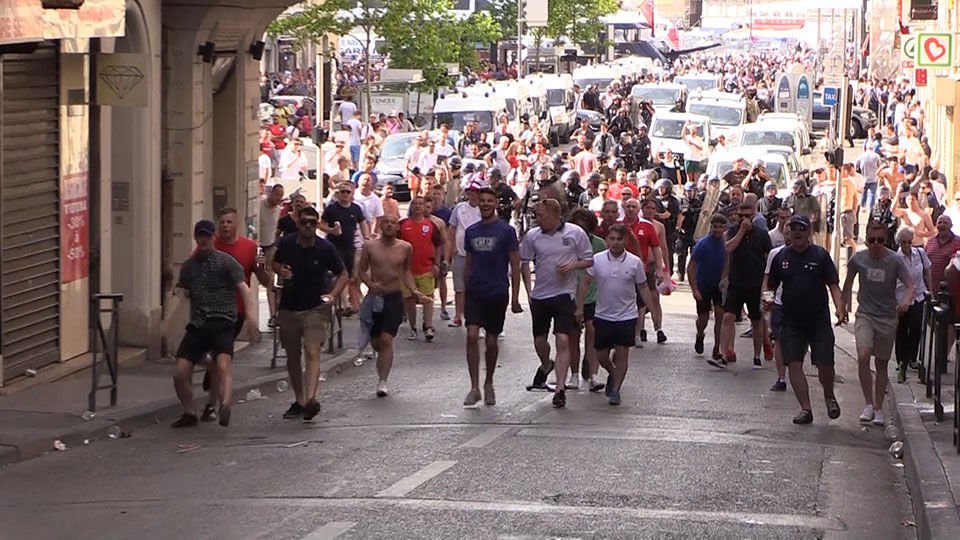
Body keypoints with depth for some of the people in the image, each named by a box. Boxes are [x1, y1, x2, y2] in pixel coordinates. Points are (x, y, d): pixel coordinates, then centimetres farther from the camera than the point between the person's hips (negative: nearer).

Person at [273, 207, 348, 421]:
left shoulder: (325, 249, -7)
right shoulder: (286, 244, -2)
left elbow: (342, 275, 4)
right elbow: (275, 263, 17)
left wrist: (332, 294, -12)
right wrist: (280, 271, -8)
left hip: (316, 308, -4)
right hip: (288, 308, 4)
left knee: (312, 353, -18)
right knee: (292, 356, 10)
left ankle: (311, 399, -30)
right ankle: (299, 401, 22)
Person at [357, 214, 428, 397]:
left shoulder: (405, 248, 0)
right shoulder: (369, 246, -2)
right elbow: (361, 270, 4)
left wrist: (414, 290, 5)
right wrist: (370, 284, -15)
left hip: (394, 298, -1)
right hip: (375, 298, 1)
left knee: (386, 340, -13)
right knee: (375, 341, 9)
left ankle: (382, 382, -12)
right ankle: (383, 365, 42)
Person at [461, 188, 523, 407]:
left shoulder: (506, 231, -4)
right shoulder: (471, 231, 8)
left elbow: (515, 266, -3)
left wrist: (515, 298, -6)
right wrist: (465, 290, 13)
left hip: (497, 293, -2)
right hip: (474, 292, 2)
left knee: (491, 341, 6)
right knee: (472, 336, -13)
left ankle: (489, 384, 25)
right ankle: (474, 387, -11)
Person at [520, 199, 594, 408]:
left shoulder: (575, 233, -4)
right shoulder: (533, 236, 1)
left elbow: (589, 260, 4)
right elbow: (524, 263, 10)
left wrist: (573, 265, -15)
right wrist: (529, 289, 2)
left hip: (565, 294, -3)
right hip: (540, 295, 3)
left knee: (563, 340, -13)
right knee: (539, 340, 13)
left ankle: (560, 389, -12)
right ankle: (546, 365, 47)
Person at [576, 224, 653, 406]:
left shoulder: (635, 262, -6)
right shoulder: (597, 260, -5)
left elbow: (643, 287, 2)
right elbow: (585, 283, 3)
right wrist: (580, 307, 0)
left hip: (627, 316, -2)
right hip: (603, 315, 2)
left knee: (622, 353, -4)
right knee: (601, 355, 8)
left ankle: (615, 389, 7)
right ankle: (613, 374, 39)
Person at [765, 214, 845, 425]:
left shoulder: (820, 255, 2)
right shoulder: (781, 257, 7)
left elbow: (833, 285, 0)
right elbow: (771, 286, 13)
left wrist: (840, 307, -15)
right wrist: (767, 296, -9)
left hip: (819, 320, -2)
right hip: (791, 322, 2)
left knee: (824, 363, -4)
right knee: (794, 364, -6)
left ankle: (829, 397, 25)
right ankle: (805, 409, 0)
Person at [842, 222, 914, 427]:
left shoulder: (895, 261, -10)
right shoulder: (858, 259, -4)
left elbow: (910, 286, -12)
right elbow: (849, 282, 13)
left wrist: (906, 301, -33)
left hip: (887, 317, 0)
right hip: (865, 315, 0)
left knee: (881, 363, 9)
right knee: (863, 357, -20)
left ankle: (878, 409, 20)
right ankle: (869, 404, -11)